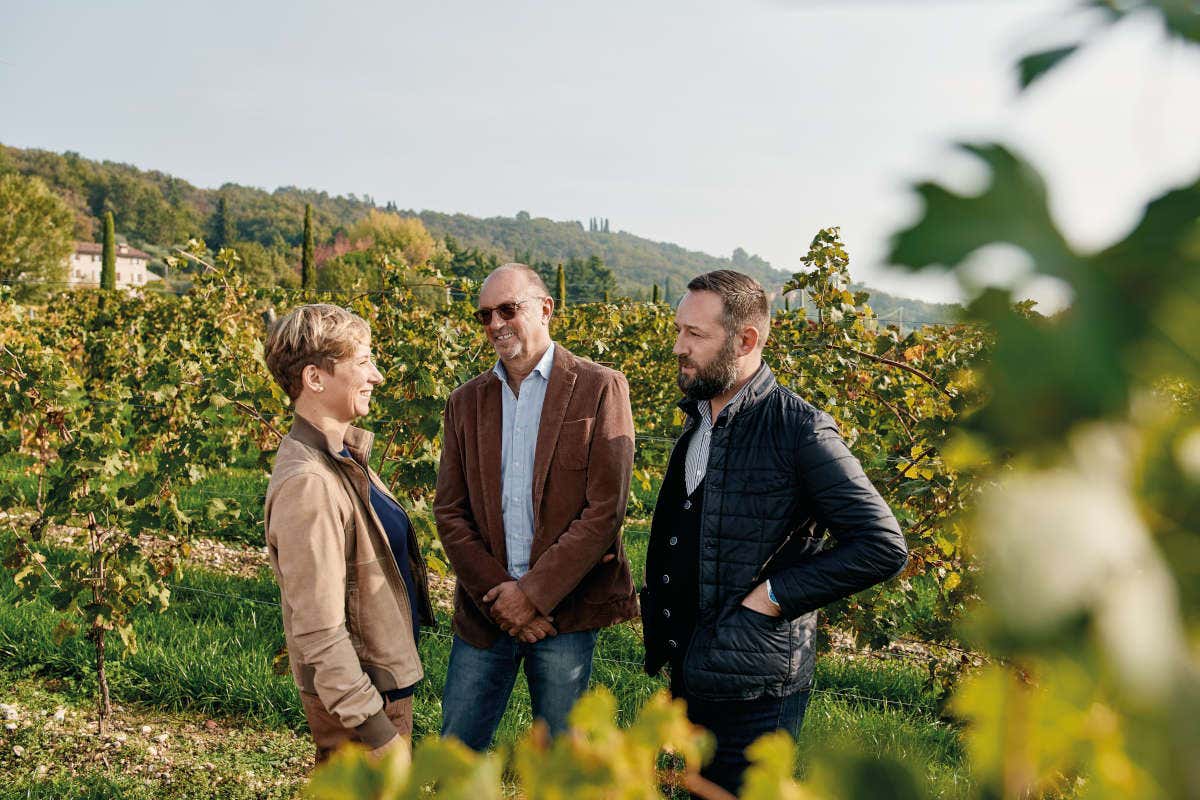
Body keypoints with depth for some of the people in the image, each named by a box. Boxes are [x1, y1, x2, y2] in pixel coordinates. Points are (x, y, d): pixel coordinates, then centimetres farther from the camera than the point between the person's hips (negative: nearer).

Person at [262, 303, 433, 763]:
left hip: (384, 672, 9)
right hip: (357, 691, -9)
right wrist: (375, 728, -23)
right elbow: (318, 631, -26)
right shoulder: (307, 483, -25)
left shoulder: (343, 457, 6)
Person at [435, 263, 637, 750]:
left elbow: (605, 511, -11)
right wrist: (494, 594, -9)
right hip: (485, 608, 4)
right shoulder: (465, 403, 8)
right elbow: (450, 513, 4)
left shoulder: (600, 389, -5)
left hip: (565, 605, -3)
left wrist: (533, 593, -14)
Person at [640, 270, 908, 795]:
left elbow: (884, 546, -20)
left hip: (753, 688, -8)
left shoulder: (797, 429, -17)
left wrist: (775, 594, -20)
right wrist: (661, 630, 12)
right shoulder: (697, 422, 9)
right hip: (688, 670, 8)